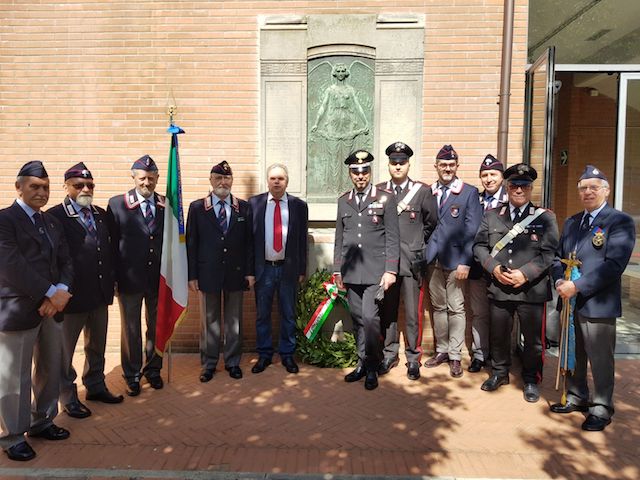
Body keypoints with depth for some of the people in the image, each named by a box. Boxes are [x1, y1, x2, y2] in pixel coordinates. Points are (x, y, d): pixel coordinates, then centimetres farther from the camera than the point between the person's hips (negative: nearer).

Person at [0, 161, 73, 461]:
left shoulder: (52, 222, 14)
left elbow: (65, 261, 8)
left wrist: (60, 293, -10)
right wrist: (51, 293, -17)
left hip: (52, 308, 7)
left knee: (50, 370, 16)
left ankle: (41, 422, 34)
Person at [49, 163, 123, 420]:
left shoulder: (100, 214, 7)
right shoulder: (54, 216, -13)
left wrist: (111, 280, 6)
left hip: (100, 293, 6)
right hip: (72, 295, -6)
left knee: (97, 346, 20)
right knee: (65, 350, 13)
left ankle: (96, 386, 38)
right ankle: (68, 397, 29)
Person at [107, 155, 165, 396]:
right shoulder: (117, 204, -4)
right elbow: (111, 242, -4)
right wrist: (112, 276, -7)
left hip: (159, 278, 2)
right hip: (129, 278, -2)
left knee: (157, 327, 15)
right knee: (131, 330, 11)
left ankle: (153, 370, 34)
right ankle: (132, 375, 28)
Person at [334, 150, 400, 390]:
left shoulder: (386, 198, 0)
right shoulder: (343, 200, 13)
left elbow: (393, 238, -3)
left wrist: (390, 270, -10)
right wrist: (337, 269, 12)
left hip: (375, 271, -4)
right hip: (351, 272, 4)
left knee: (370, 317, -11)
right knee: (357, 320, 10)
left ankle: (372, 366, 7)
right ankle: (362, 363, 24)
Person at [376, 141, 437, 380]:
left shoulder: (423, 191, 0)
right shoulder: (379, 191, 6)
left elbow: (431, 223, 10)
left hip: (412, 262, -2)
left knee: (413, 314, 2)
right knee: (387, 311, 11)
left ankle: (414, 358, 17)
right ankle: (389, 355, 25)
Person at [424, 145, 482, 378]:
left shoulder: (469, 192, -1)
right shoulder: (429, 192, 10)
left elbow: (472, 230, -7)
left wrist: (465, 262, -13)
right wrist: (425, 254, -1)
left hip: (455, 260, -4)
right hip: (434, 260, 4)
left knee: (456, 309, 1)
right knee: (438, 307, 12)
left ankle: (455, 356, 13)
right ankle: (442, 350, 25)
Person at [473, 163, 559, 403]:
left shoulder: (545, 217, 2)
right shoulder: (492, 215, 9)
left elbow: (549, 253, -6)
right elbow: (479, 245, 5)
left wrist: (525, 273, -17)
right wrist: (494, 268, -10)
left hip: (532, 290, -2)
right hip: (499, 289, 2)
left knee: (533, 338, 9)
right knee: (498, 335, 15)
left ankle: (531, 380, 29)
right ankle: (499, 372, 36)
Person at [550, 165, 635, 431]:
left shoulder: (620, 222, -8)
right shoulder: (571, 222, 14)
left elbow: (614, 265, -18)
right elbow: (559, 257, 15)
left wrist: (577, 286, -21)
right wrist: (560, 282, -4)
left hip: (598, 304, -6)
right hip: (570, 302, 6)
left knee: (600, 360, 6)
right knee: (573, 356, 17)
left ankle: (601, 409, 23)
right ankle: (576, 398, 35)